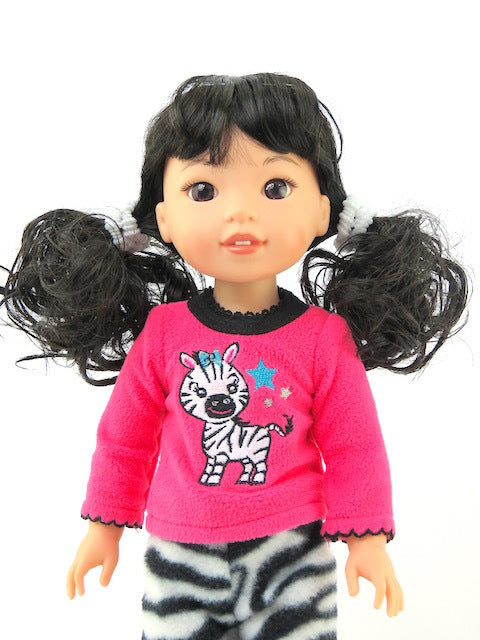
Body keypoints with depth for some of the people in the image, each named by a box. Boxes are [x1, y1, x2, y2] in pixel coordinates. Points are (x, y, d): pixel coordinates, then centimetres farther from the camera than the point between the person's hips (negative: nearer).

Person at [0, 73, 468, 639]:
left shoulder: (325, 338, -11)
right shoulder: (162, 332, -9)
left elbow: (353, 445, -2)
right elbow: (126, 434, 4)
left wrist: (366, 537, -1)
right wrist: (105, 523, 10)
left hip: (292, 554, -1)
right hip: (179, 554, 1)